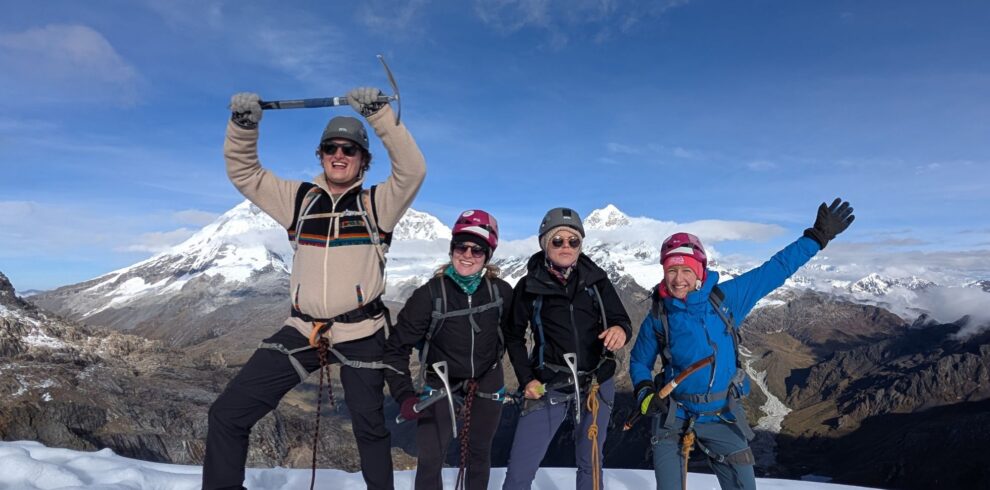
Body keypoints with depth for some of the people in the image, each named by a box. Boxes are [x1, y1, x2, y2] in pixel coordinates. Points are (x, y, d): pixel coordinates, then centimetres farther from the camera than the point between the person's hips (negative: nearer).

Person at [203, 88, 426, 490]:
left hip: (360, 335, -2)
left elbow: (412, 170, -17)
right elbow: (243, 172, 6)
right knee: (227, 414, 0)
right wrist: (244, 125, -12)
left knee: (370, 428, 13)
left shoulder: (378, 203, -1)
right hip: (302, 331, 3)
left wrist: (380, 114, -26)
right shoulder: (299, 198, 8)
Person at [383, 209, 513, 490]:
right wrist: (404, 396, -21)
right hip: (441, 384, -2)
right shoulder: (429, 295, -22)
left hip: (487, 384, 3)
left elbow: (510, 334, 5)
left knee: (479, 454, 18)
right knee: (430, 461, -6)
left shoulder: (502, 293, -15)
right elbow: (396, 348, -15)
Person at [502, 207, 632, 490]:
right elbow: (514, 337, 6)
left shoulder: (596, 279, 0)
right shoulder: (529, 286, -3)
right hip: (549, 388, -2)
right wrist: (526, 379, -4)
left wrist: (620, 330, -22)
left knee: (590, 463, 17)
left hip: (597, 385, 2)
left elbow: (621, 320, 2)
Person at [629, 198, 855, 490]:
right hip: (673, 415, -1)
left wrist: (818, 236, 1)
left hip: (723, 417, 1)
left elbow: (773, 271, -2)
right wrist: (645, 394, -12)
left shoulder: (726, 298, -9)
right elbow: (639, 362, 6)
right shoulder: (657, 318, -8)